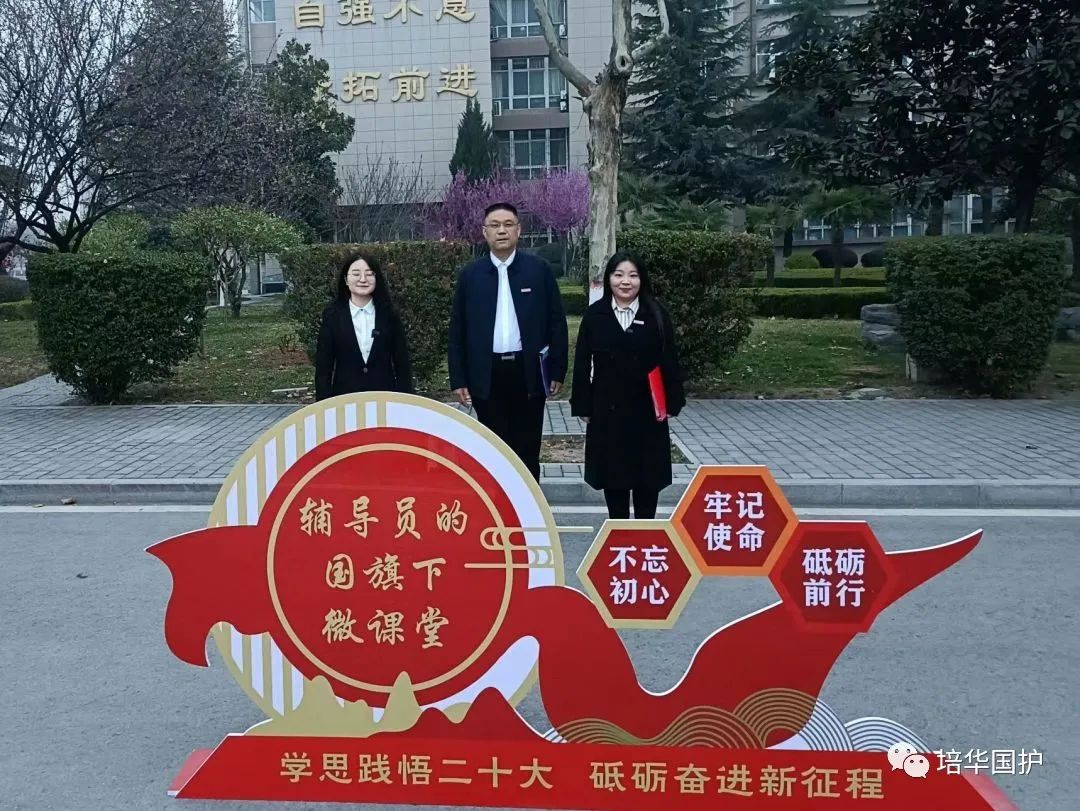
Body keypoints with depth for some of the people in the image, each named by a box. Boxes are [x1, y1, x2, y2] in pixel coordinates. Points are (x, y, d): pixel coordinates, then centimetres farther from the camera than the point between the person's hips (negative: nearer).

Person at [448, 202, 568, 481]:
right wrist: (458, 379, 2)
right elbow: (457, 330, 6)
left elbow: (556, 322, 3)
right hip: (486, 374, 1)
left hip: (528, 371, -1)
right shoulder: (470, 274, 4)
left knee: (527, 450, 8)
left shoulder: (539, 269, 1)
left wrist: (557, 371, -1)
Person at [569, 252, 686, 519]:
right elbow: (582, 363, 1)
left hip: (647, 409, 0)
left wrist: (671, 403, -5)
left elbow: (669, 361, -1)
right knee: (612, 472, 8)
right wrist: (582, 405, -2)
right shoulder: (594, 315, -1)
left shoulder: (657, 315, -2)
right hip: (607, 409, 1)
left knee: (648, 473, 8)